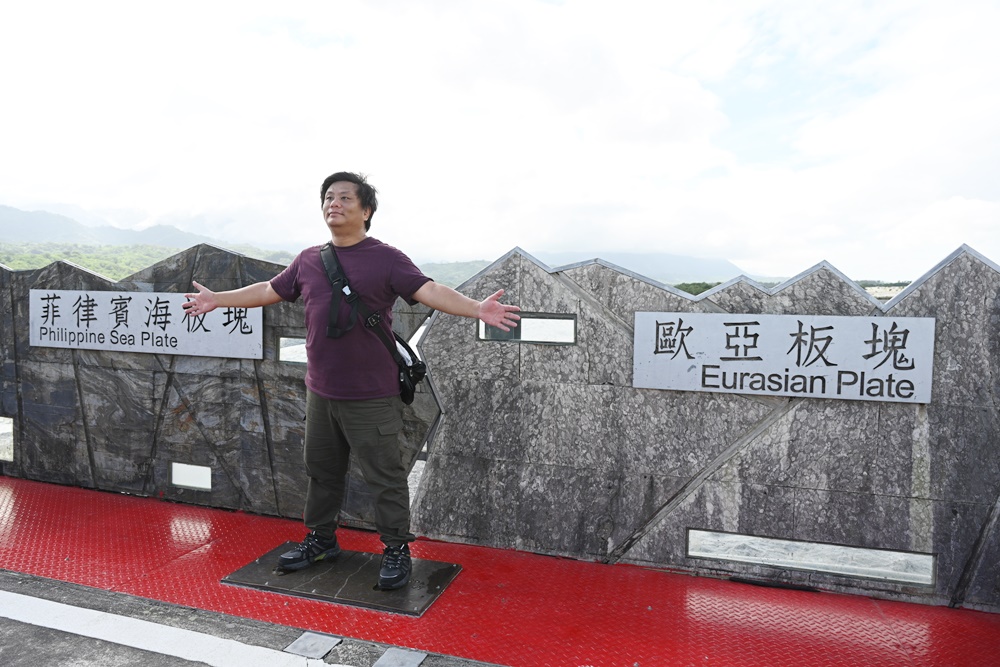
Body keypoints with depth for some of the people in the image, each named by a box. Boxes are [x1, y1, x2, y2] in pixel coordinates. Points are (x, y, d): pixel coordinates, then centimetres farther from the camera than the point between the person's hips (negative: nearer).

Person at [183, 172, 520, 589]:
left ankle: (396, 550, 20)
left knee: (384, 477, 3)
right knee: (321, 471, 19)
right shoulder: (308, 260, 10)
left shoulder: (386, 259, -6)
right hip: (320, 393, 6)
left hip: (372, 397, -6)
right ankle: (321, 539, 38)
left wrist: (476, 308, -33)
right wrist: (218, 299, 27)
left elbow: (429, 291, -18)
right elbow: (270, 291, 22)